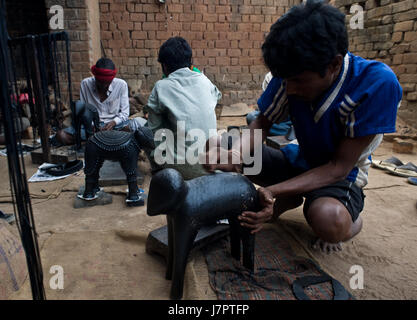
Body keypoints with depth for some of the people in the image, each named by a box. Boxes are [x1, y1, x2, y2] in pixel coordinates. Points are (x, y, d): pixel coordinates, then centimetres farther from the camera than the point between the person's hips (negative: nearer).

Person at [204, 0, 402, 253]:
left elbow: (339, 167, -26)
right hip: (299, 161, 5)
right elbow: (262, 123, -5)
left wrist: (273, 190, -38)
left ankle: (352, 222, 0)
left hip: (342, 174, -4)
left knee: (328, 221, -41)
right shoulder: (293, 74, -18)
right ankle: (291, 199, 5)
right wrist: (233, 156, -27)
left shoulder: (377, 84, -28)